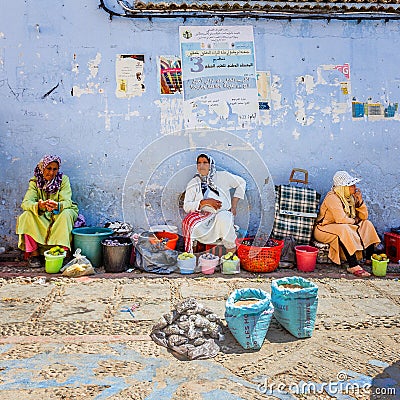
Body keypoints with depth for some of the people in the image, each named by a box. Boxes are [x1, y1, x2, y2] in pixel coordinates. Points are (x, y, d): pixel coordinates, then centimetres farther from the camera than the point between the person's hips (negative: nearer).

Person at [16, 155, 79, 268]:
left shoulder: (63, 179, -7)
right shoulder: (35, 181, -4)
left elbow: (67, 202, -19)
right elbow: (25, 203, -16)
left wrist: (57, 206, -44)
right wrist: (38, 206, -40)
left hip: (59, 215, -2)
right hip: (41, 217, 2)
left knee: (66, 214, -33)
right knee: (27, 216, -25)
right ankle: (33, 254, -21)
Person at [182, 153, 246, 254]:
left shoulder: (222, 176, 3)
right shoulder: (193, 184, 6)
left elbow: (241, 183, 16)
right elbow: (186, 206, -4)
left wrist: (234, 204, 8)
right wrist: (205, 202, -18)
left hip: (224, 214, -1)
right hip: (204, 217, 1)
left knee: (222, 217, -38)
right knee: (188, 221, -31)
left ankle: (231, 247, -12)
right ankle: (189, 253, -11)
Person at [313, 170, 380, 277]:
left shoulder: (350, 197, 6)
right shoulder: (332, 197, -20)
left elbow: (364, 216, 7)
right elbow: (340, 219, -31)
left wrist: (360, 201, -8)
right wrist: (354, 221, -11)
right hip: (324, 229, -9)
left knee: (367, 224, 0)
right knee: (344, 230, -37)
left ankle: (370, 259, -5)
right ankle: (353, 266, -37)